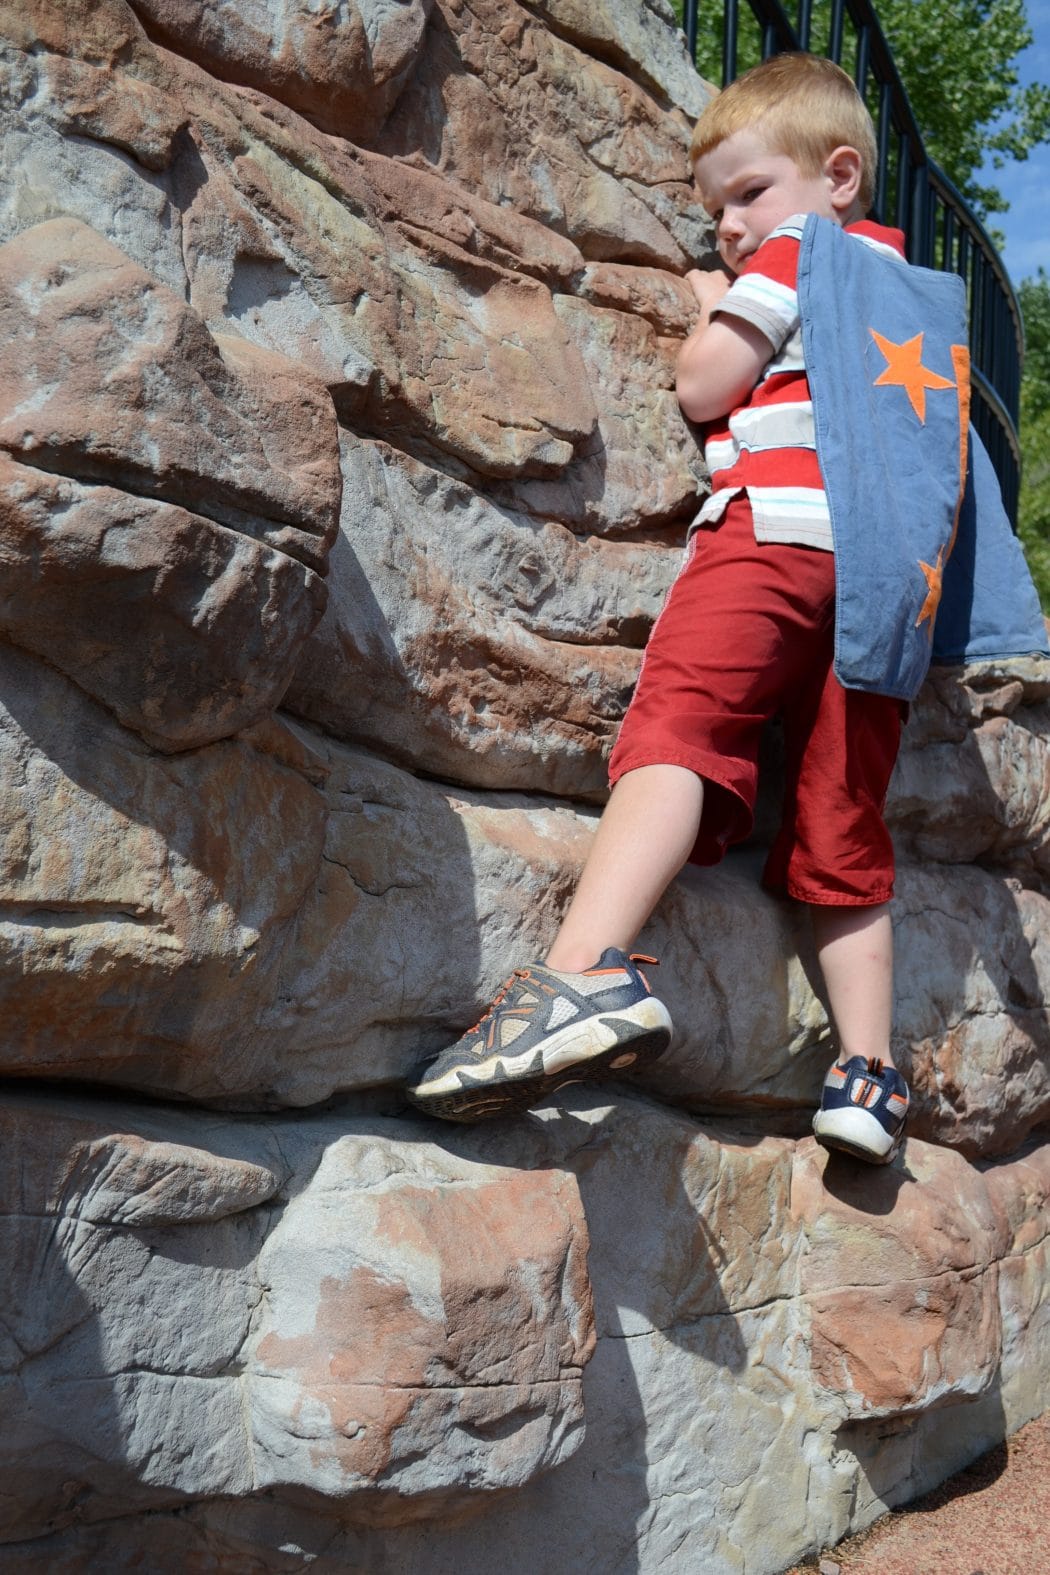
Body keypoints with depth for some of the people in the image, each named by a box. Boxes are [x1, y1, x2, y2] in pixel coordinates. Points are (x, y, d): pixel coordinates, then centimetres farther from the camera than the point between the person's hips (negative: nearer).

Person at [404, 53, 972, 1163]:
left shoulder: (796, 250, 13)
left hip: (778, 523, -7)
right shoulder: (905, 281, 36)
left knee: (680, 728, -25)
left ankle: (588, 971, -45)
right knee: (843, 826, 9)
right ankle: (867, 1073, 10)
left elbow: (702, 388, 6)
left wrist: (709, 311, 25)